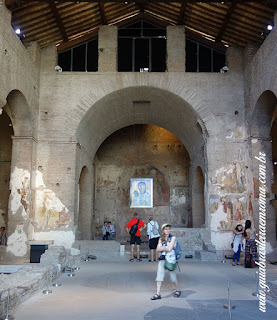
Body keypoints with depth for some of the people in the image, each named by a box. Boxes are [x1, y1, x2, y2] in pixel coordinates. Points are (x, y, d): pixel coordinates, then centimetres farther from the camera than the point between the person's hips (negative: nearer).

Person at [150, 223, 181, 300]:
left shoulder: (173, 238, -3)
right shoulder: (161, 239, 11)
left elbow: (170, 249, -12)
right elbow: (158, 249, 1)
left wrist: (162, 248, -3)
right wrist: (166, 248, -12)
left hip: (170, 259, -4)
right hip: (162, 259, 4)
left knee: (173, 275, 6)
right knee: (159, 274, -4)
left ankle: (178, 290, 29)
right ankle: (158, 294, -1)